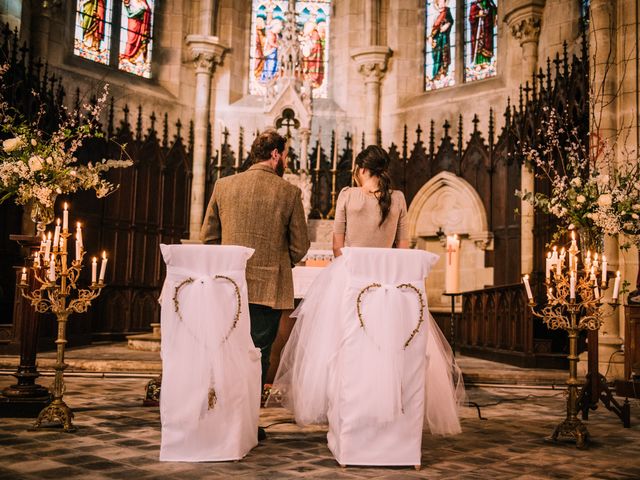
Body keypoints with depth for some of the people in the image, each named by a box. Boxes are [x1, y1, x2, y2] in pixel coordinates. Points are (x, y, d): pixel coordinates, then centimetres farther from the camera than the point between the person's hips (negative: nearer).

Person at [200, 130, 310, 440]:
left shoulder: (223, 186, 2)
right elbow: (300, 246, -2)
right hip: (269, 287, -3)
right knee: (257, 356, 7)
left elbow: (208, 236, 6)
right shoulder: (289, 193, -7)